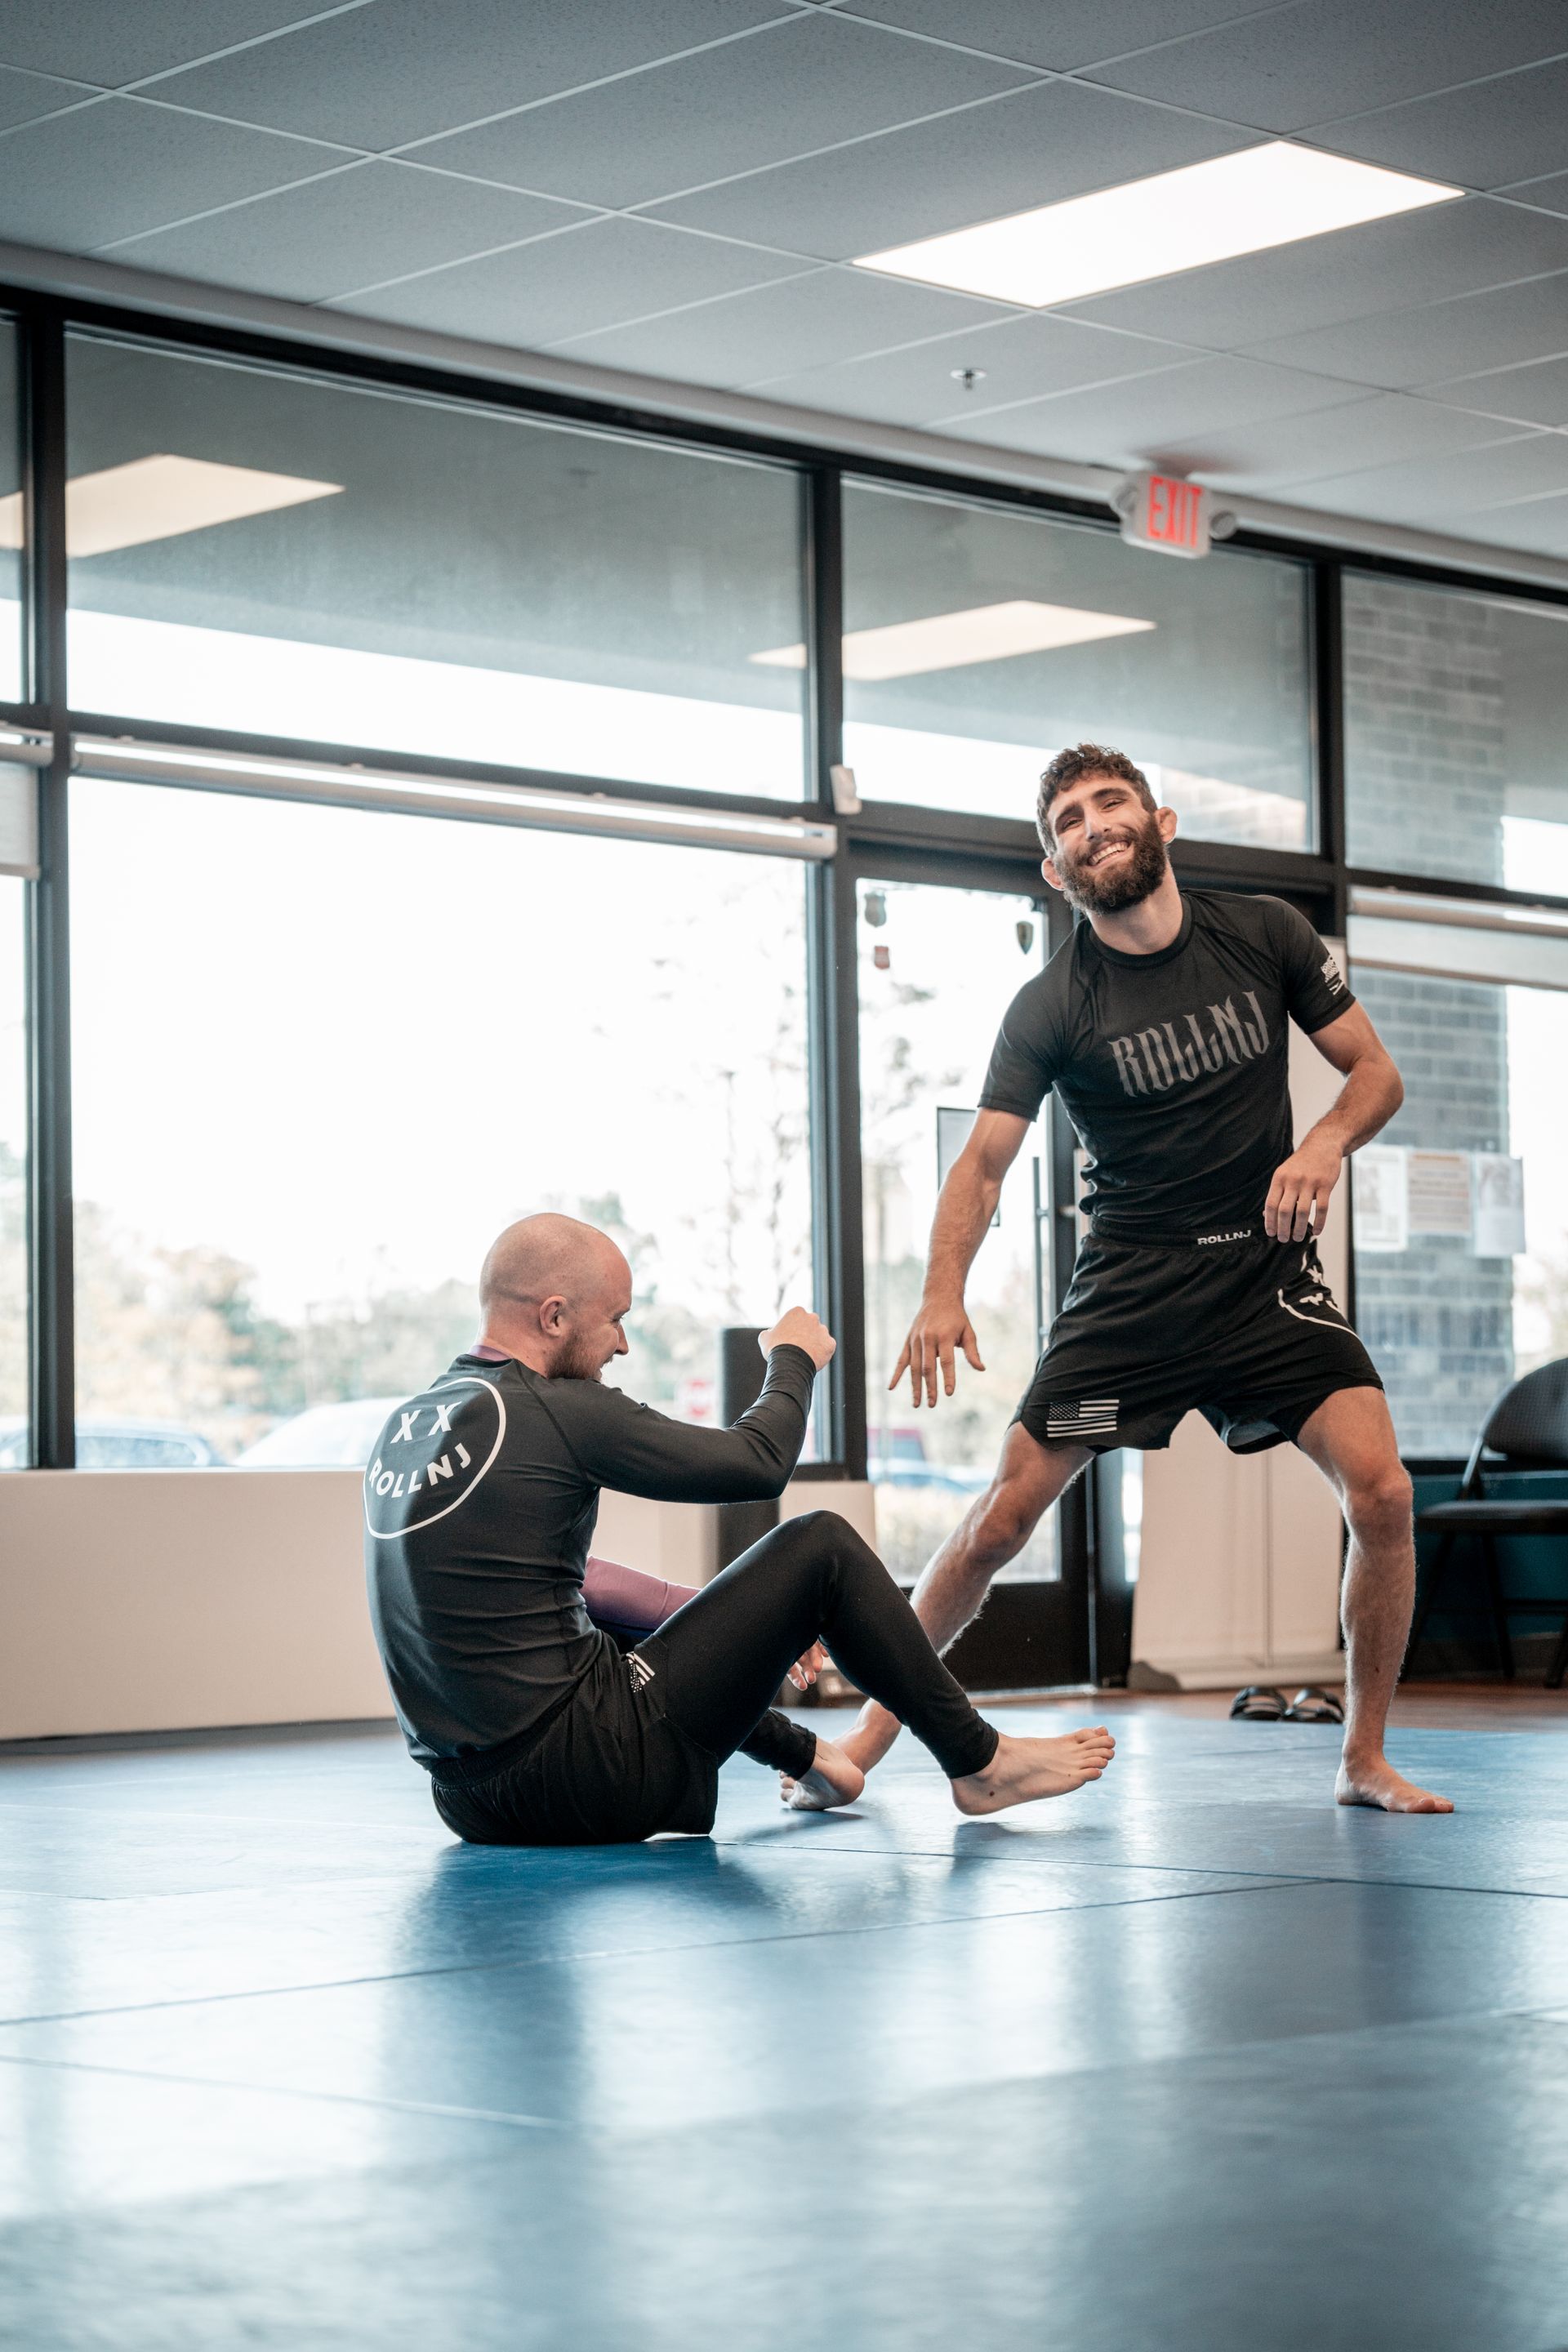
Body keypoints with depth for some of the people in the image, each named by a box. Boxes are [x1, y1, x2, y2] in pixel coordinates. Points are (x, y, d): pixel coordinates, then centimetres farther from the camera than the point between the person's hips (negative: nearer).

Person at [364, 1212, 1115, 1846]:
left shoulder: (408, 1425, 11)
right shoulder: (554, 1413, -15)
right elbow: (758, 1463, -6)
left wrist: (697, 1608, 27)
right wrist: (793, 1359, 14)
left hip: (471, 1799, 9)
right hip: (578, 1780, -9)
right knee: (820, 1547, 1)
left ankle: (806, 1758, 54)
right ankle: (978, 1762, 16)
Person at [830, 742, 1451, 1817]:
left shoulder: (1265, 934, 0)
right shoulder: (1052, 1006, -6)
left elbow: (1376, 1071, 6)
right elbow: (984, 1163, -11)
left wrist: (1327, 1143, -17)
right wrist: (944, 1294, -29)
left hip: (1267, 1265, 1)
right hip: (1132, 1284, -1)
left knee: (1381, 1492, -15)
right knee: (1004, 1514, -6)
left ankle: (1366, 1760, 2)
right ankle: (874, 1732, 11)